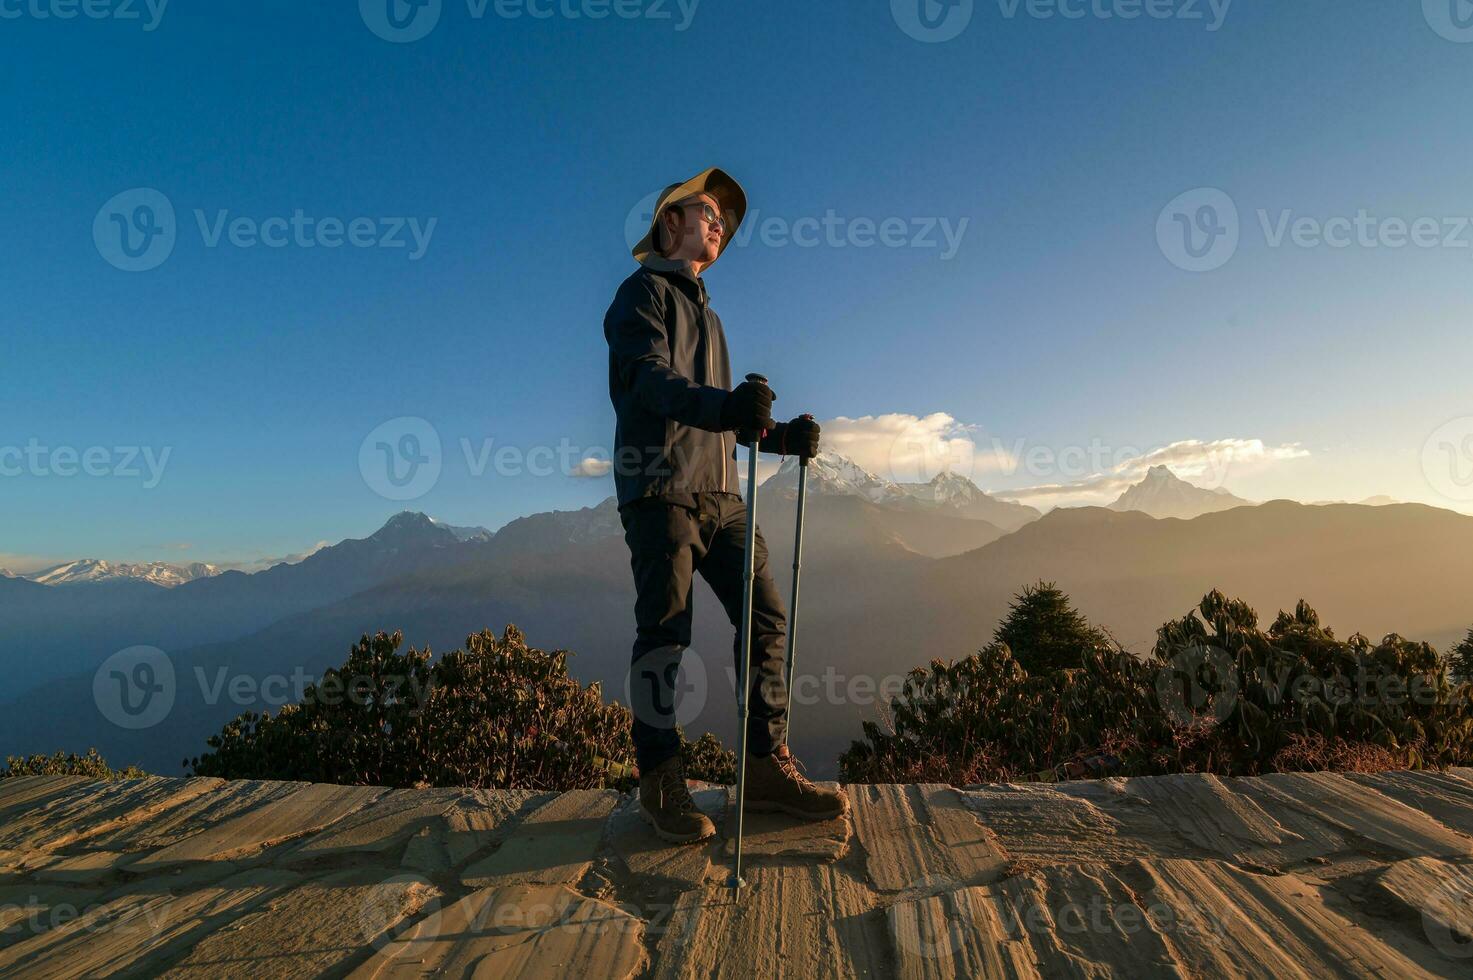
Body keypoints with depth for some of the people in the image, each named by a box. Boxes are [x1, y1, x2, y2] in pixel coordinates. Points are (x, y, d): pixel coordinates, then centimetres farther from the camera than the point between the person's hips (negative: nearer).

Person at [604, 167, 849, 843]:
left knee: (767, 618, 1)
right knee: (665, 630, -6)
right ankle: (660, 782, 7)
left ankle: (768, 767, 10)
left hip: (720, 492, 8)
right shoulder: (645, 292, 5)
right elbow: (650, 379, -15)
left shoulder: (707, 315, 29)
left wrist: (781, 435, 10)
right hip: (661, 487, -7)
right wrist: (724, 405, -33)